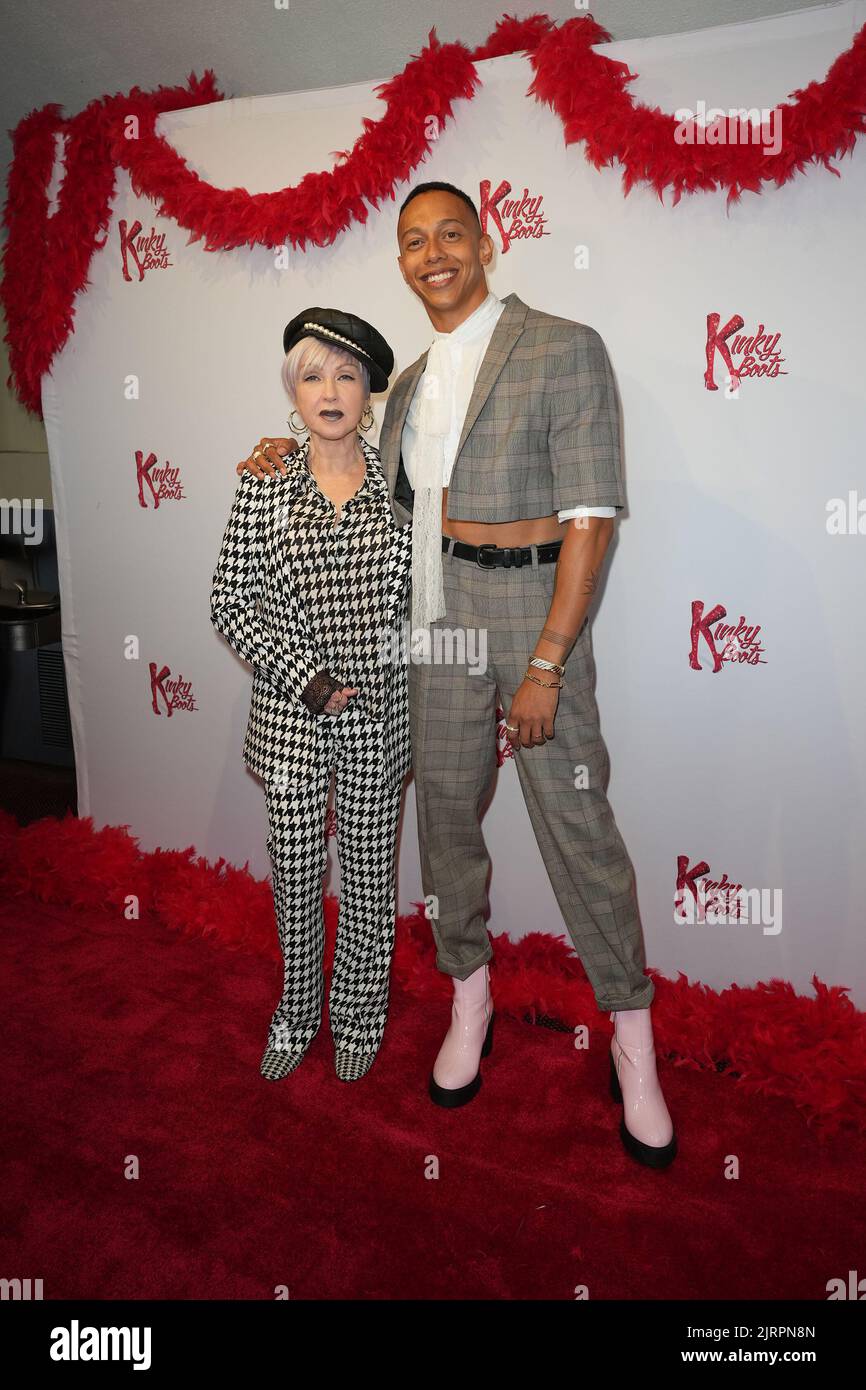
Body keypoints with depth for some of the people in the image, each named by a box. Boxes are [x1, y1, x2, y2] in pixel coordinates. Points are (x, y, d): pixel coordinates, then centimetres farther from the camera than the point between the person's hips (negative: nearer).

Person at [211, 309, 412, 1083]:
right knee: (295, 873, 12)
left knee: (369, 870, 12)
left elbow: (423, 591, 6)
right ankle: (297, 1014, 36)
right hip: (292, 714, 0)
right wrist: (306, 680, -12)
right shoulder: (264, 488, -3)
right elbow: (230, 602, -3)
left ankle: (359, 1017, 35)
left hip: (377, 714, 1)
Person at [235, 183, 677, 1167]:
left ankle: (632, 1040, 19)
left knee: (577, 827, -1)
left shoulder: (564, 349, -6)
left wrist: (545, 666, -18)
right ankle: (469, 1000, 34)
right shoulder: (410, 383, 13)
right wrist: (297, 458, 11)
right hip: (439, 621, 6)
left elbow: (590, 516, -13)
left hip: (536, 612, -6)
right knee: (444, 812, 13)